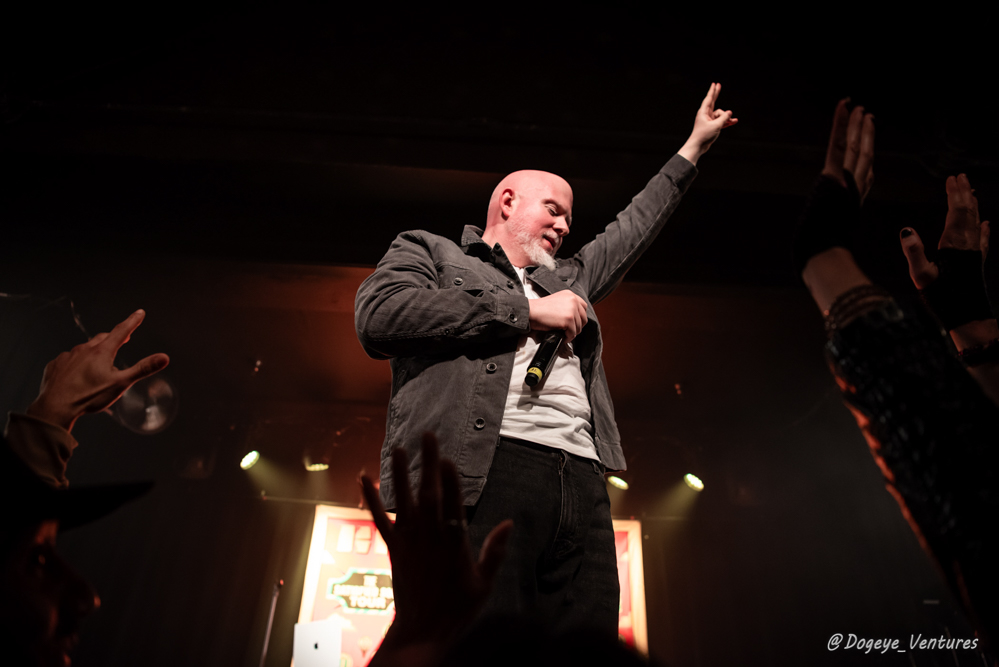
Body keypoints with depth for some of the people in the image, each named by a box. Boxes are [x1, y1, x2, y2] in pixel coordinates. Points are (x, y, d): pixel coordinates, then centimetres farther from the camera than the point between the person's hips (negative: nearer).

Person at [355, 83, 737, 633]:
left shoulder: (569, 280, 35)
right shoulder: (427, 250, 19)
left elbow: (632, 229, 45)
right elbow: (378, 316, -1)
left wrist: (693, 146, 52)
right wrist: (526, 311, 1)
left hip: (582, 482, 6)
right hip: (482, 470, -5)